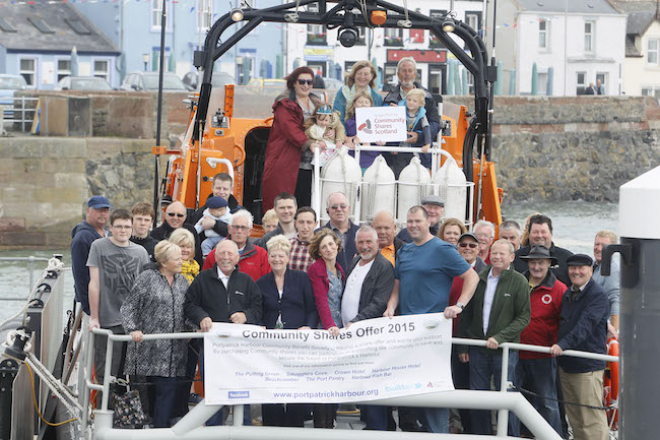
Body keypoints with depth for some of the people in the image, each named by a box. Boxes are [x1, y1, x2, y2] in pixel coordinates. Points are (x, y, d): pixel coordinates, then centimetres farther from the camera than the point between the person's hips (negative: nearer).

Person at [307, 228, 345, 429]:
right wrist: (329, 326, -27)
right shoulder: (315, 269, -6)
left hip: (338, 330, 6)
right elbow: (321, 300, -16)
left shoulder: (340, 270, 15)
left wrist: (340, 326, 6)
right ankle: (320, 425, -4)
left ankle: (331, 422, 12)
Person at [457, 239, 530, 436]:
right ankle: (481, 435, 17)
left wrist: (500, 337, -16)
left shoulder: (518, 282, -3)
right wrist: (462, 346, 10)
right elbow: (466, 315, 15)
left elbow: (524, 317, -6)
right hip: (478, 349, 4)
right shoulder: (479, 279, 9)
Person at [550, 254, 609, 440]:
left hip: (587, 368, -8)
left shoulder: (598, 295, -10)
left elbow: (585, 325, -24)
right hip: (566, 365, 8)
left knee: (592, 420, -11)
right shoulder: (568, 294, 17)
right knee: (575, 420, 12)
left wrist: (563, 344, -35)